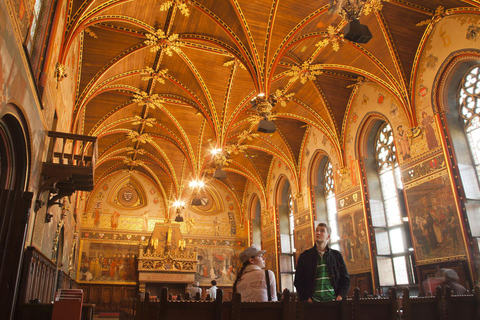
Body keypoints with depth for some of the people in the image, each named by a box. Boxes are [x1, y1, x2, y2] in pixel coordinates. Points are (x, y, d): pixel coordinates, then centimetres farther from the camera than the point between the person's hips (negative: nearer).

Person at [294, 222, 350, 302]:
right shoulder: (304, 256, 11)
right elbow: (298, 282, 10)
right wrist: (307, 298, -2)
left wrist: (341, 295, 1)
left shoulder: (337, 255, 15)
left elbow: (345, 279, 17)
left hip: (333, 300, 1)